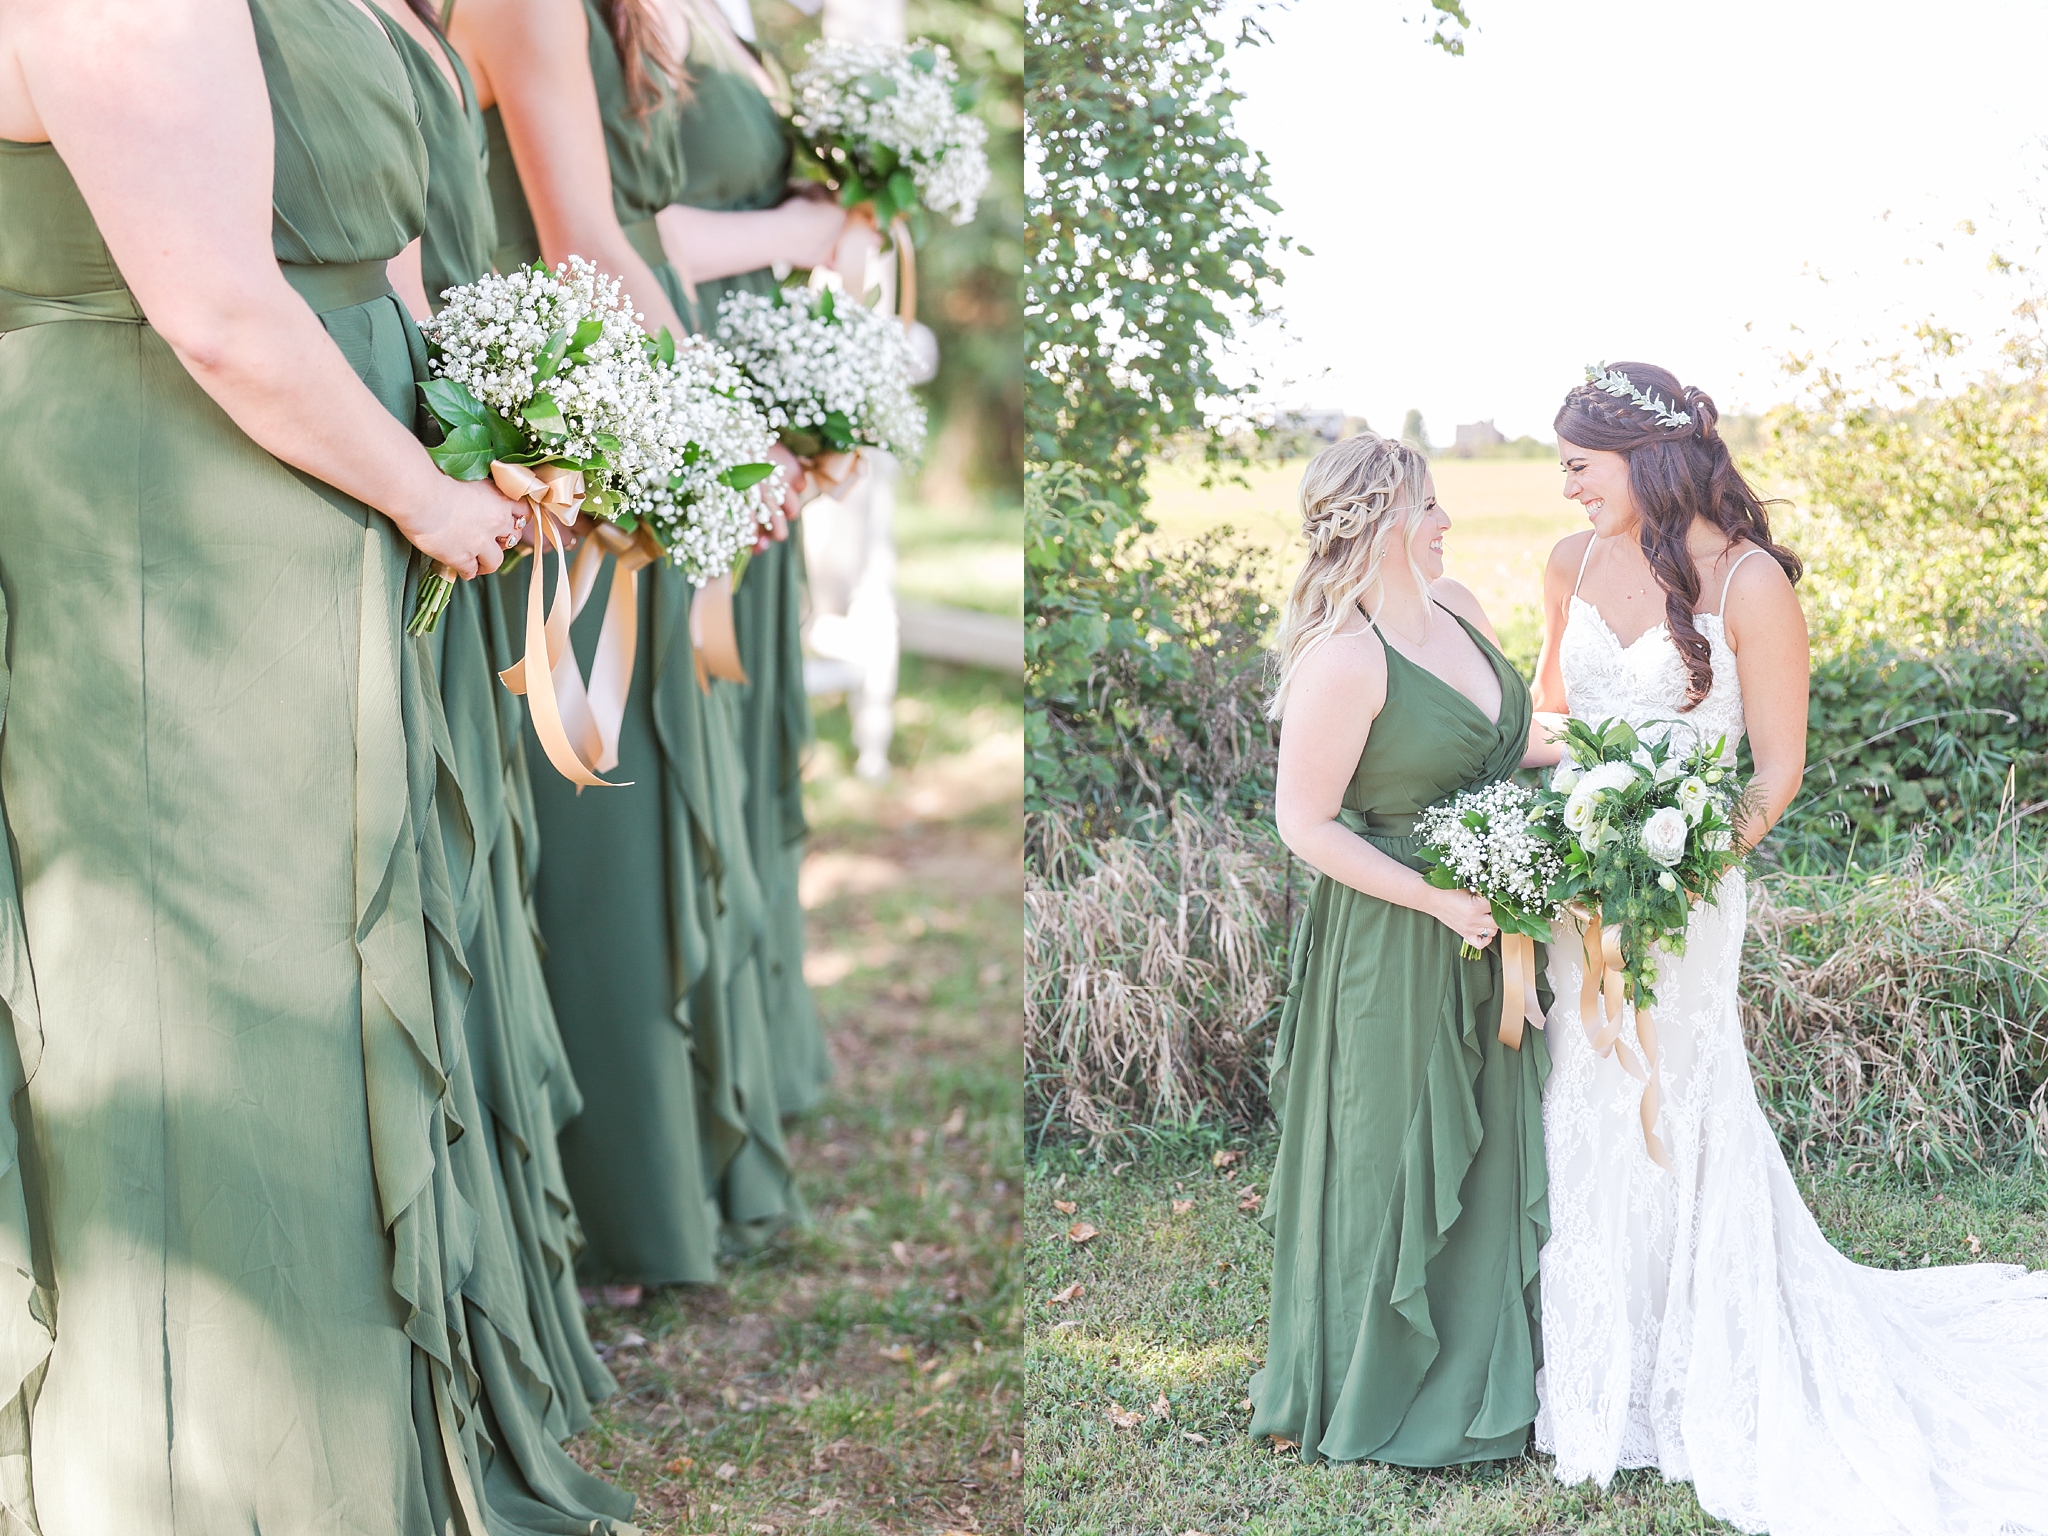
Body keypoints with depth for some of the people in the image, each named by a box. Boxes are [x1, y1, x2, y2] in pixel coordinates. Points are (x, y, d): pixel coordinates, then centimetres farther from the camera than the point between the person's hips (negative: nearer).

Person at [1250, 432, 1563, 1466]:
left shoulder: (1456, 607, 3)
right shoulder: (1343, 660, -23)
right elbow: (1304, 824, -19)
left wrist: (1542, 749, 0)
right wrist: (1438, 899, -20)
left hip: (1484, 931, 8)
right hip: (1396, 944, -8)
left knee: (1488, 1148, 19)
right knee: (1396, 1159, 6)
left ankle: (1478, 1368, 37)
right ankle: (1376, 1390, 26)